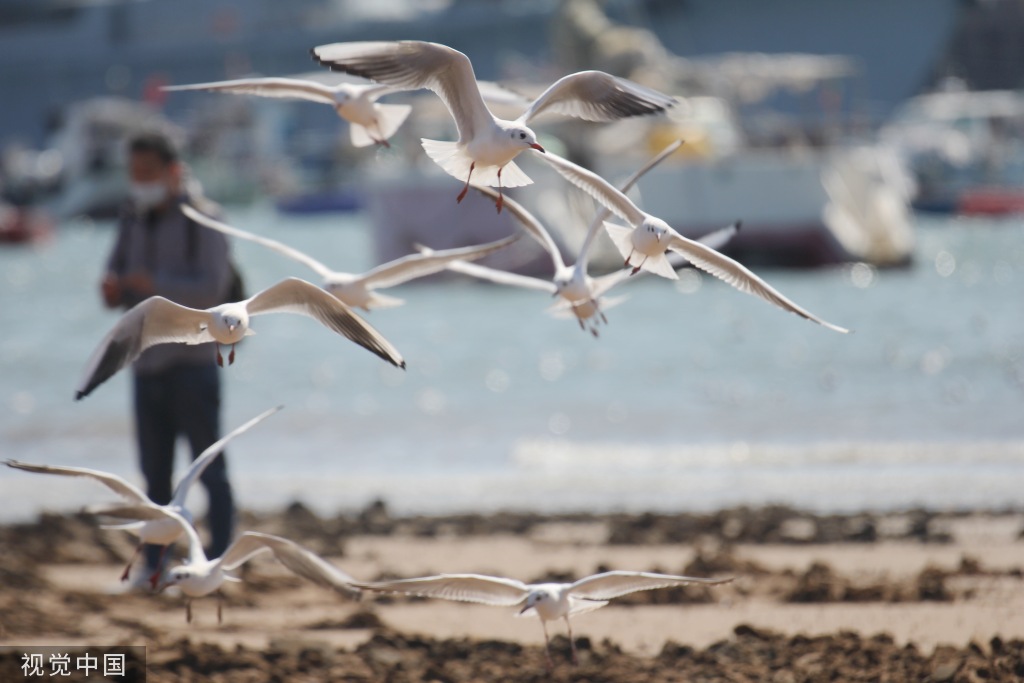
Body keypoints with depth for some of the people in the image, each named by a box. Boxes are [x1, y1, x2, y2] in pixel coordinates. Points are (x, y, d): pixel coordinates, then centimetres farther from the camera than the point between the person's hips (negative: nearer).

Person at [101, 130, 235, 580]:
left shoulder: (201, 220, -5)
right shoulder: (132, 221, 13)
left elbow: (212, 289, -14)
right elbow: (117, 277, 13)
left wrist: (157, 285, -27)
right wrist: (112, 289, -11)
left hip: (192, 361, -6)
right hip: (147, 364, 6)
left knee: (209, 468, -4)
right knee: (154, 472, 6)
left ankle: (219, 561, -3)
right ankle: (152, 566, 8)